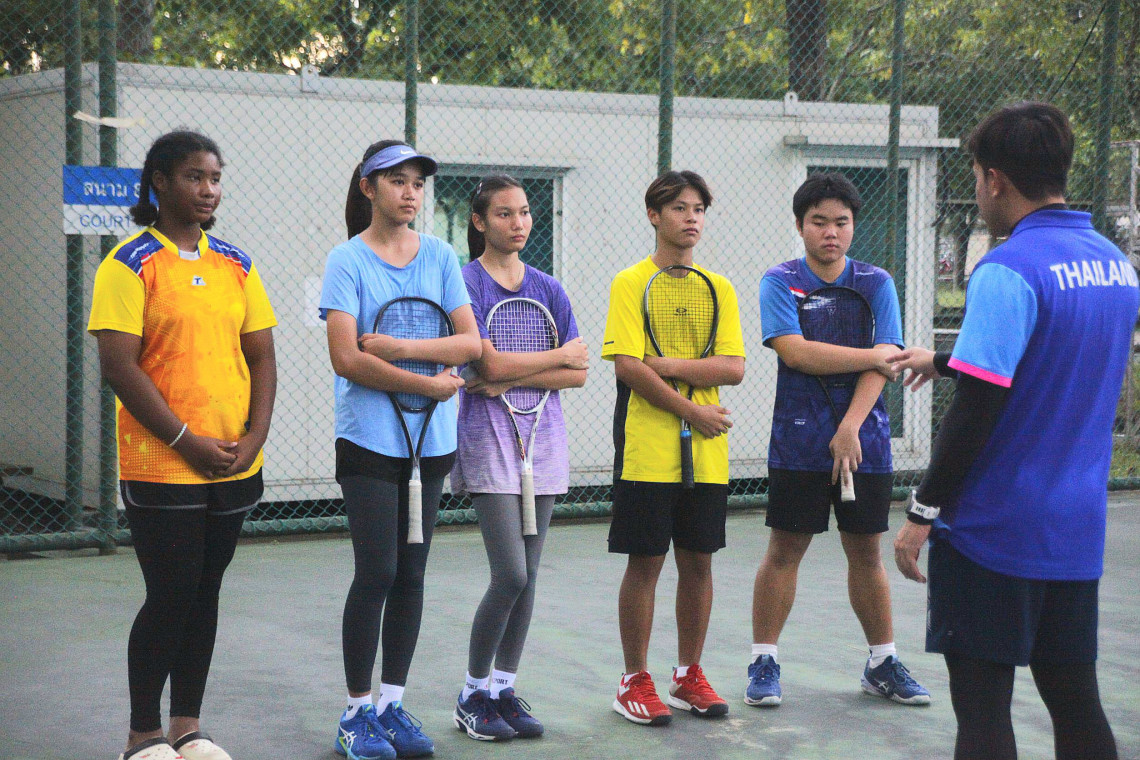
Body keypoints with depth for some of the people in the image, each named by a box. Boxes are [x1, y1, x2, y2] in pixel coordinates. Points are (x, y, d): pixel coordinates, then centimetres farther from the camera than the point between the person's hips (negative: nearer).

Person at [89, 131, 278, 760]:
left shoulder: (235, 265, 11)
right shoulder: (131, 264, -6)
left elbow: (262, 357, 11)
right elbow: (119, 367, -13)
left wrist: (254, 439, -3)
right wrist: (187, 441, -15)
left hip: (234, 466, 5)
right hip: (161, 466, -5)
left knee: (205, 594, 10)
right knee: (171, 596, -4)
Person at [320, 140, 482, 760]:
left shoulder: (440, 256, 8)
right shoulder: (347, 260, -3)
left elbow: (470, 344, -1)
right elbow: (346, 358, -13)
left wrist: (400, 348, -13)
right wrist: (430, 383, -12)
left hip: (431, 438, 4)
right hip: (369, 437, -4)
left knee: (410, 576, 8)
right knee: (377, 573, -7)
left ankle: (392, 703, 19)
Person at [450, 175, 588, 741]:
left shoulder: (547, 288, 11)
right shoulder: (465, 283, -4)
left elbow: (579, 373, 3)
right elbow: (489, 362, -14)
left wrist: (512, 377, -10)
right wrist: (559, 355, -3)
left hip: (543, 435, 5)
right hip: (489, 436, -5)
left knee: (527, 576, 6)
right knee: (510, 575, -11)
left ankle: (505, 688, 18)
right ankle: (473, 694, 5)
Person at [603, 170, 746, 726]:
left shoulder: (719, 288, 10)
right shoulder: (631, 283, -2)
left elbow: (733, 368, 0)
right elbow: (626, 366, -12)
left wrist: (670, 366, -12)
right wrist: (691, 409, -13)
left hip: (706, 453, 4)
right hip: (647, 450, -4)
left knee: (698, 561, 8)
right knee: (645, 562, 0)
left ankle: (689, 675, 21)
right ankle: (635, 681, 11)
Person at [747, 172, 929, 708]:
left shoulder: (876, 283, 5)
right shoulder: (780, 283, 0)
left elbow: (881, 366, -4)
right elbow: (795, 352, -15)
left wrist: (850, 427, -16)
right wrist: (874, 355, -11)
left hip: (864, 440, 2)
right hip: (799, 441, -2)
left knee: (866, 552, 9)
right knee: (785, 550, 1)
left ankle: (882, 664, 21)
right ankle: (764, 664, 10)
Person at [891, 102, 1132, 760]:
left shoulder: (1008, 271, -17)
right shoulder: (1114, 263, 8)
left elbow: (977, 409, -21)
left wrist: (924, 513, -13)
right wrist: (947, 360, 29)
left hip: (995, 532, -7)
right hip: (1078, 530, 7)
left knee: (982, 707, 0)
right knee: (1076, 702, 14)